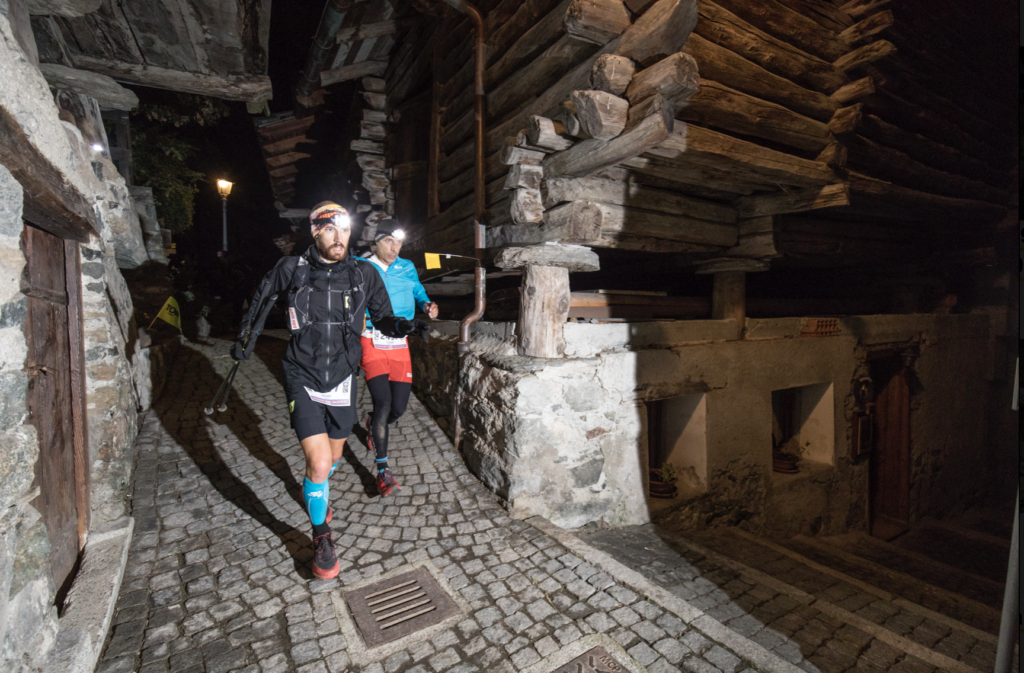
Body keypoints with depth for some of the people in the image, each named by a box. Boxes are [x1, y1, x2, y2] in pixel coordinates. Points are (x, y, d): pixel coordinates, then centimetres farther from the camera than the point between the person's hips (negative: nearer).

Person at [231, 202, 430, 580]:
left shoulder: (363, 276, -6)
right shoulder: (292, 269, -8)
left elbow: (383, 318, 1)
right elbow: (261, 297, 12)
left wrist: (405, 326, -20)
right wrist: (244, 336, 17)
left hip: (341, 379, 3)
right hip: (303, 381, -2)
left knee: (334, 455, 20)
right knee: (319, 462, -12)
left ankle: (313, 490, 57)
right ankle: (321, 536, 15)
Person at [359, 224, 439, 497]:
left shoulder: (407, 268, 10)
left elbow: (419, 293, 19)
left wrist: (428, 306, -3)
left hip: (400, 345, 4)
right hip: (372, 343, -3)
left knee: (399, 408, 5)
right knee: (383, 402, -14)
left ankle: (372, 424, 42)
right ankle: (383, 471, -1)